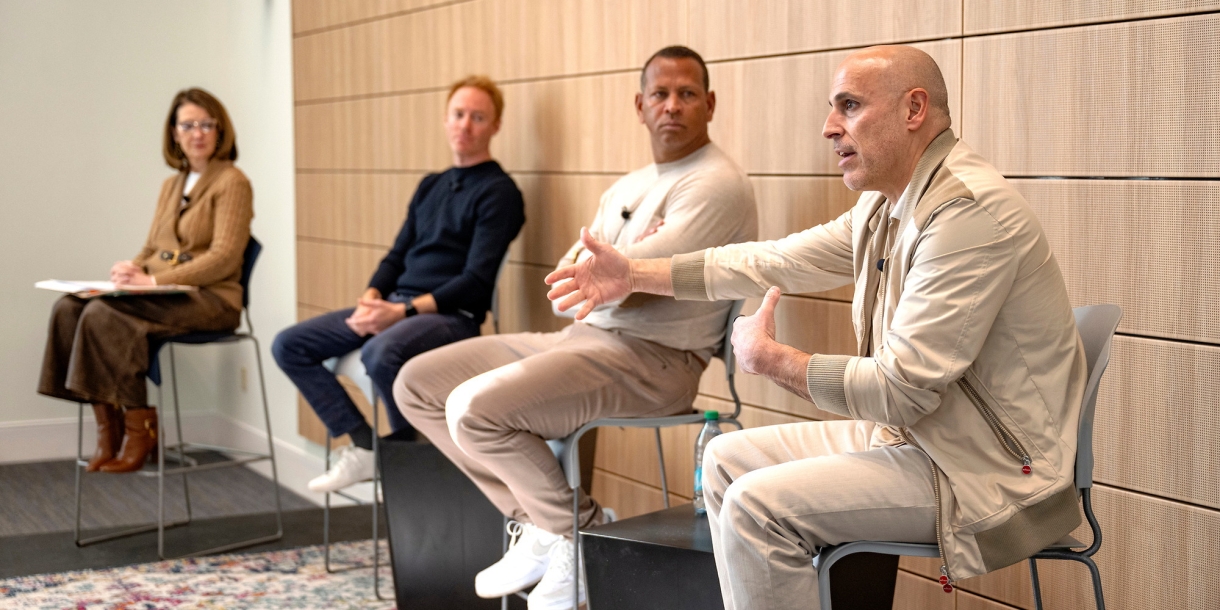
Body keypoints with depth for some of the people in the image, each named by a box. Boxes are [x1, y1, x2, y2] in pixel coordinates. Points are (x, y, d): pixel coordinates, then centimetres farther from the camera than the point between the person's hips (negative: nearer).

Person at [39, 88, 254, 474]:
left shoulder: (231, 183, -4)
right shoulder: (172, 185, 21)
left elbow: (223, 258, -13)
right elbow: (151, 250, 20)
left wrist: (153, 280, -20)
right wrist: (130, 272, -5)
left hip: (210, 299, -7)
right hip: (166, 296, 8)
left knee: (105, 314, -28)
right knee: (69, 308, -16)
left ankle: (140, 429, -15)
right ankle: (108, 428, -16)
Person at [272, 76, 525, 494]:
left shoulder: (498, 192, -5)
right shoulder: (431, 186, 19)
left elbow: (476, 281, -14)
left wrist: (402, 311, -20)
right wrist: (370, 299, -2)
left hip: (451, 315, -8)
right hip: (394, 305, 8)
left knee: (381, 353, -38)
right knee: (289, 345, -1)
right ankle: (364, 446, 0)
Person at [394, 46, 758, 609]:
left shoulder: (716, 185, -10)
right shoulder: (625, 190, 18)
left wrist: (586, 265, 3)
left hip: (651, 358, -9)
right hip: (583, 336, 10)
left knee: (475, 408, -26)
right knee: (418, 383, 5)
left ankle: (580, 532, -4)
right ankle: (536, 521, 7)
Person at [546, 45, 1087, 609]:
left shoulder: (970, 212, -23)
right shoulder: (884, 207, 7)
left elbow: (903, 388, -25)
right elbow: (774, 262, 17)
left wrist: (770, 359, -13)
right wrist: (632, 274, 16)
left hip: (991, 472, -10)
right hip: (915, 432, 10)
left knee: (759, 505, -19)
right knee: (728, 459, 10)